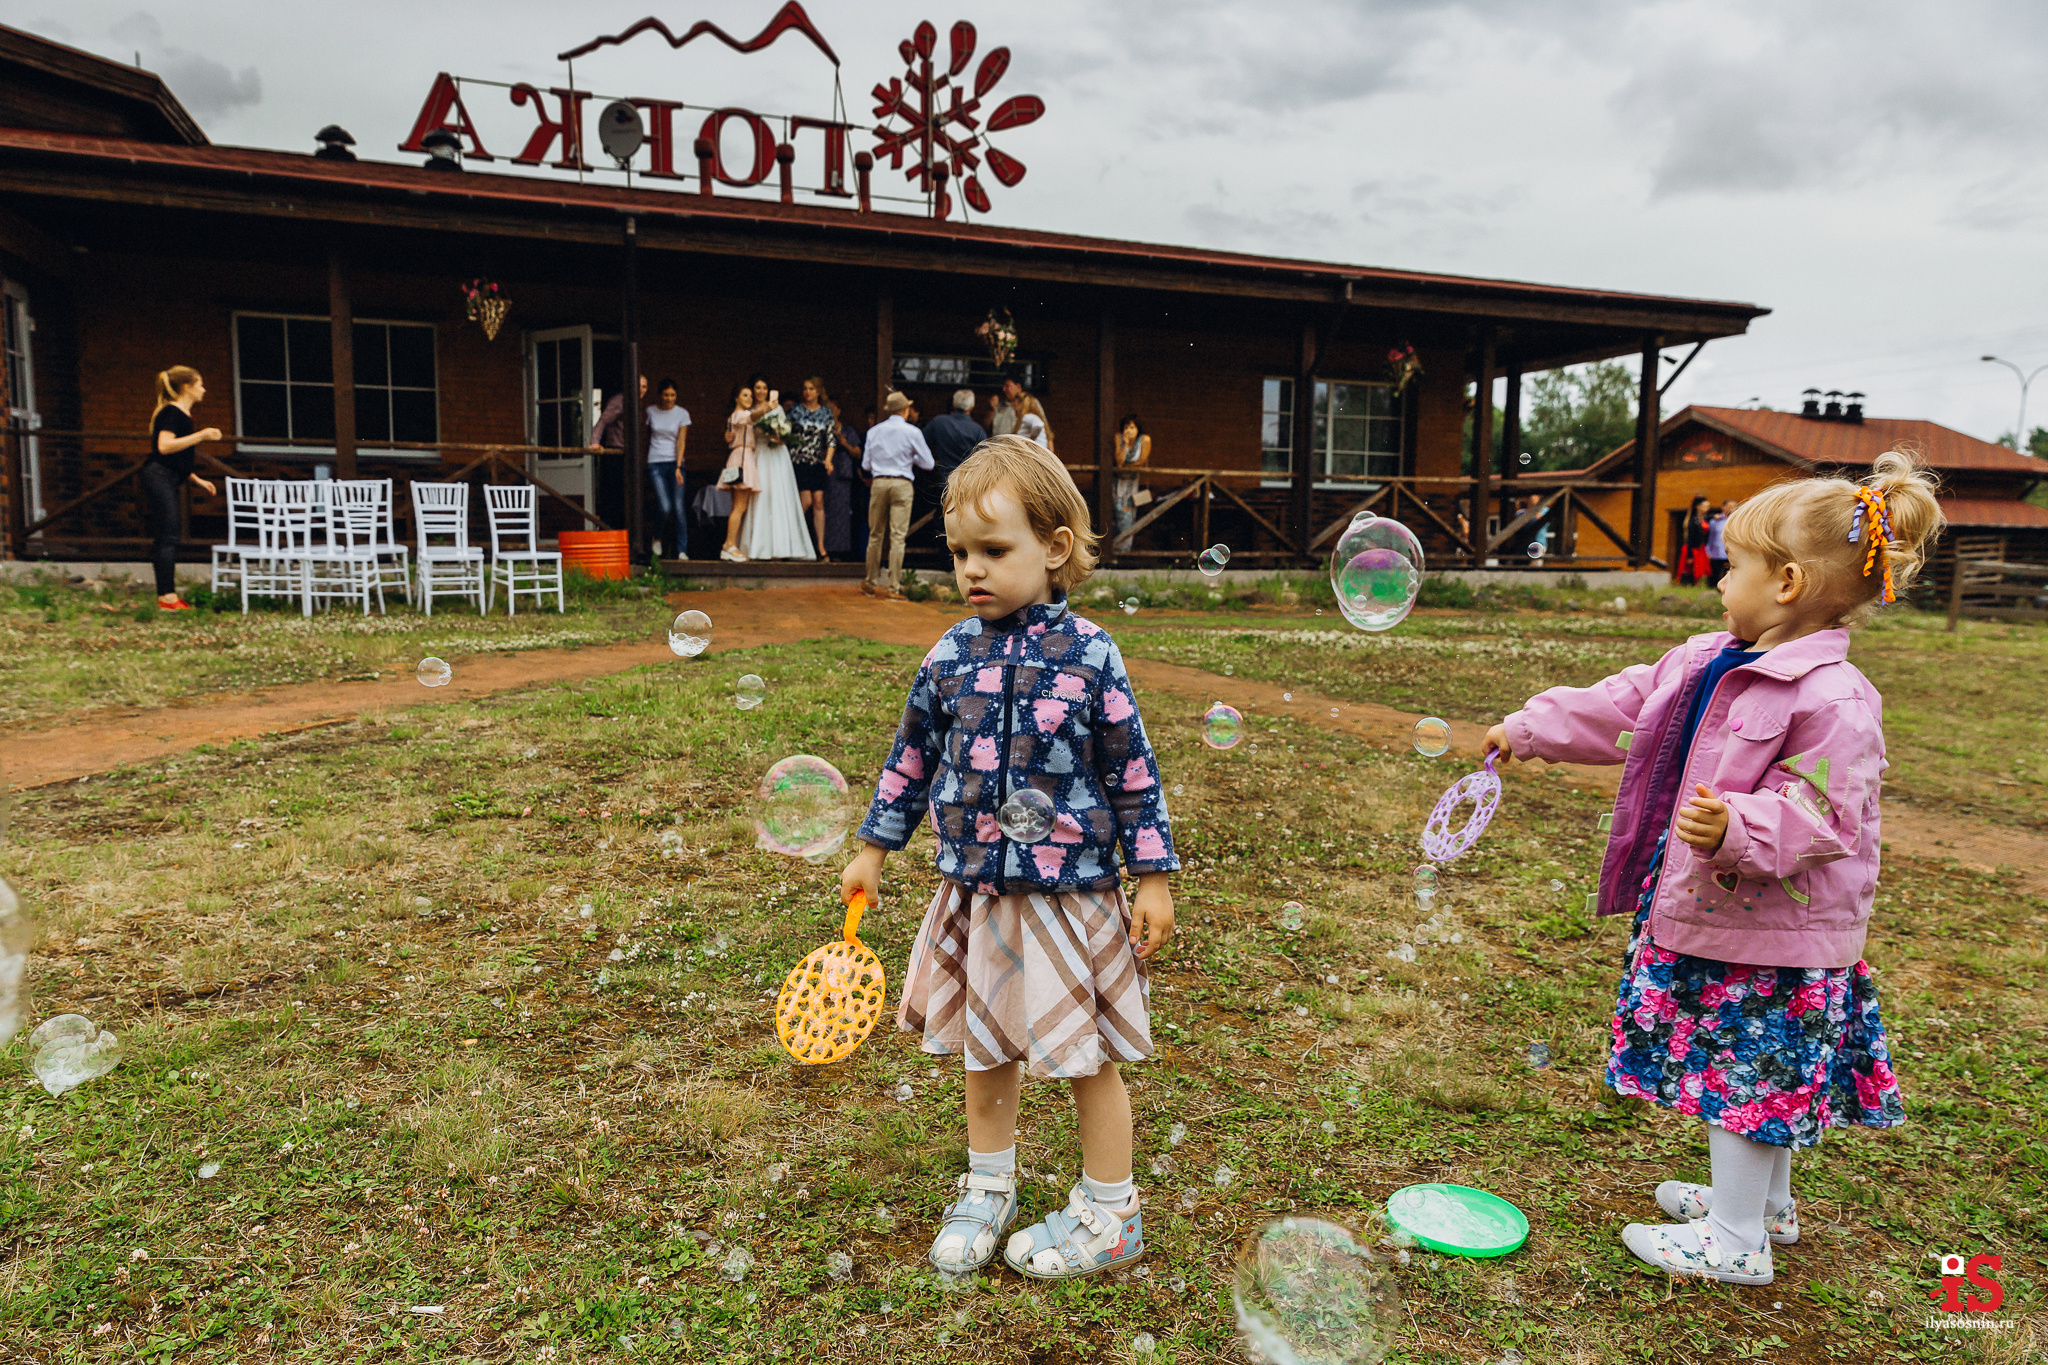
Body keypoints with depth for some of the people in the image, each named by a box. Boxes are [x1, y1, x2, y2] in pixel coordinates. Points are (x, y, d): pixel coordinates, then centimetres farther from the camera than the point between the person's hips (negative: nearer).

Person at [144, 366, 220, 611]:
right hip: (160, 478, -10)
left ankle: (166, 595, 12)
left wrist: (198, 480, 26)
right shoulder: (172, 412, -9)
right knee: (167, 537, -12)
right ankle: (167, 597, -12)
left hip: (167, 481, 10)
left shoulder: (181, 414, 21)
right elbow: (164, 446, -23)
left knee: (163, 539, 9)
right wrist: (201, 435, -21)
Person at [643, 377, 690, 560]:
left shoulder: (682, 413, 3)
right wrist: (646, 460, 19)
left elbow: (681, 441, -4)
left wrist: (678, 468, -13)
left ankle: (682, 550, -1)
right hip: (655, 463, 0)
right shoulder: (650, 412, 6)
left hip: (674, 463, 0)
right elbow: (647, 437, 17)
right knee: (665, 507, -13)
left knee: (678, 508, -8)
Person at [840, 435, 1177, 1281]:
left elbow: (1133, 772, -6)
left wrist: (1153, 877, -6)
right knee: (984, 1052, 19)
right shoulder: (951, 656, 0)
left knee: (1088, 1061, 10)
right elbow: (912, 757, 11)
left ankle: (1110, 1216, 29)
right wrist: (873, 849, 15)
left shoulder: (1089, 656, -11)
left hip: (1069, 892, -4)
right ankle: (988, 1191, 40)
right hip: (975, 893, 4)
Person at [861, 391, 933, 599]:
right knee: (898, 536, -4)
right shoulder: (912, 432, -2)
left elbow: (865, 465, 12)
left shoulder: (874, 431, 7)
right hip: (902, 485, -3)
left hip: (879, 483, 3)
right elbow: (928, 463, 2)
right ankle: (893, 586, -7)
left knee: (875, 534, 12)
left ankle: (870, 582, 20)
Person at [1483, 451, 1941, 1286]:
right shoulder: (1707, 664, 5)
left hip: (1771, 935, -9)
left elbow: (1823, 818, -26)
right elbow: (1621, 708, 15)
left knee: (1745, 1075, 4)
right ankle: (1765, 1202, 43)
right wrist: (1528, 730, 18)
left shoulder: (1834, 700, -22)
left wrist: (1738, 827, -41)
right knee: (1754, 1074, 24)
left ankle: (1735, 1242, 20)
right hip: (1707, 913, 9)